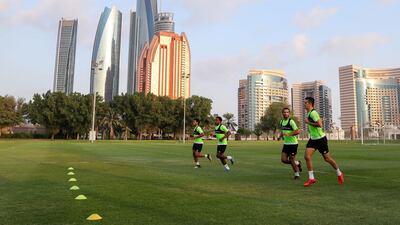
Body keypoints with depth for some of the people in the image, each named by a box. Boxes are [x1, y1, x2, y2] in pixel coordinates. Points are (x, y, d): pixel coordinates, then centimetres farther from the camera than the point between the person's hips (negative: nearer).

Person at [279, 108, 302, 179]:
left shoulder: (291, 121, -14)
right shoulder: (281, 122, 8)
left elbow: (298, 131, -21)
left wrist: (289, 134, -24)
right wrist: (281, 134, 7)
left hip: (293, 143, -7)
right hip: (286, 143, 7)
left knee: (291, 159, -1)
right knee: (283, 159, 0)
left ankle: (297, 174, 21)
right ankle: (297, 163, 26)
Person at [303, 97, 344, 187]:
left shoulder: (313, 113, -20)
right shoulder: (309, 113, 10)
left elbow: (319, 124, -29)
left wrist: (308, 122, -21)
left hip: (320, 139, -8)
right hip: (313, 139, 8)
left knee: (327, 158, 6)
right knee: (307, 156, -7)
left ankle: (339, 174, 30)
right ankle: (311, 178, -1)